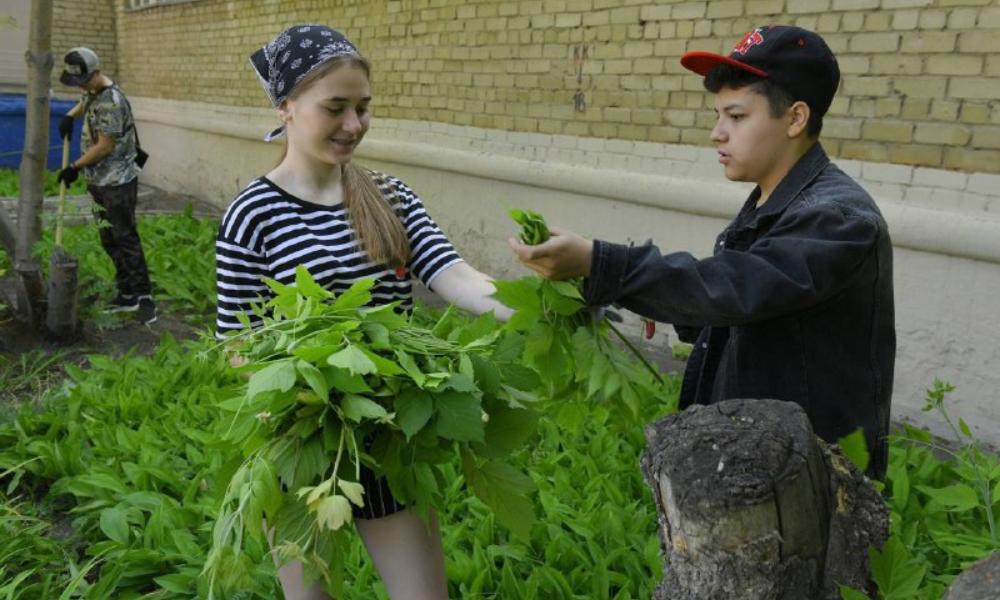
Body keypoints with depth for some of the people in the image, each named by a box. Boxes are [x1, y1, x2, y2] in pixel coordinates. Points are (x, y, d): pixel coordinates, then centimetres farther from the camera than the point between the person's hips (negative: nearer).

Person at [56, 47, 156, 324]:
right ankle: (127, 294, 20)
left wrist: (75, 167, -11)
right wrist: (70, 116, 14)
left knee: (125, 238, -9)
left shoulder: (111, 101, -21)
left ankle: (144, 297, -4)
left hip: (118, 182, -10)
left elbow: (104, 146, -21)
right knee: (109, 240, 12)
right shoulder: (93, 91, 9)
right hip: (99, 181, 10)